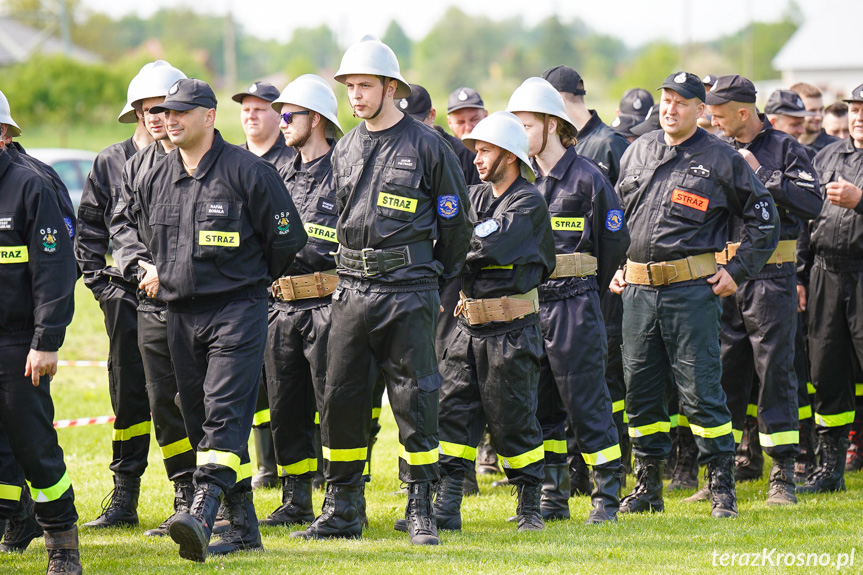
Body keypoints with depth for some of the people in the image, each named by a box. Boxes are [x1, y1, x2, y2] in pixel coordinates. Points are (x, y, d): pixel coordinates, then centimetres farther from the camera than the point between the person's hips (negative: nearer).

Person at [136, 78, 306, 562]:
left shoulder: (249, 172, -8)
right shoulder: (156, 181, 12)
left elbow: (288, 239, -2)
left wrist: (246, 282, 7)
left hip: (238, 311, -7)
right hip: (181, 315, 7)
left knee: (225, 412, -17)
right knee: (199, 418, 7)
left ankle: (203, 513, -31)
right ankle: (242, 527, 15)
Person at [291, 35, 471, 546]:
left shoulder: (426, 146, -4)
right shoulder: (345, 150, 12)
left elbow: (455, 221, 2)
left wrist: (438, 284, 7)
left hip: (408, 293, -5)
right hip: (352, 291, 5)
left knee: (415, 401, -4)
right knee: (341, 400, 4)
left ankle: (421, 513, 3)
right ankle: (341, 511, 12)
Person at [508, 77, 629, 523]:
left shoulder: (586, 178, -7)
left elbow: (616, 240, -2)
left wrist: (585, 287, 6)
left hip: (573, 303, -7)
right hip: (529, 301, 7)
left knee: (586, 403, -5)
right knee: (539, 405, 9)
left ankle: (607, 497, 2)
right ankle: (552, 498, 16)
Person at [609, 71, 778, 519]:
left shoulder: (721, 160, -2)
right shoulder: (638, 153, 14)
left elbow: (763, 218, 2)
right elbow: (616, 212, 27)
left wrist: (737, 271, -3)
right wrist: (615, 266, 17)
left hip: (693, 286, -5)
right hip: (638, 290, 5)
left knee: (700, 389, -7)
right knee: (640, 390, 8)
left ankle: (722, 487, -1)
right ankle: (648, 486, 18)